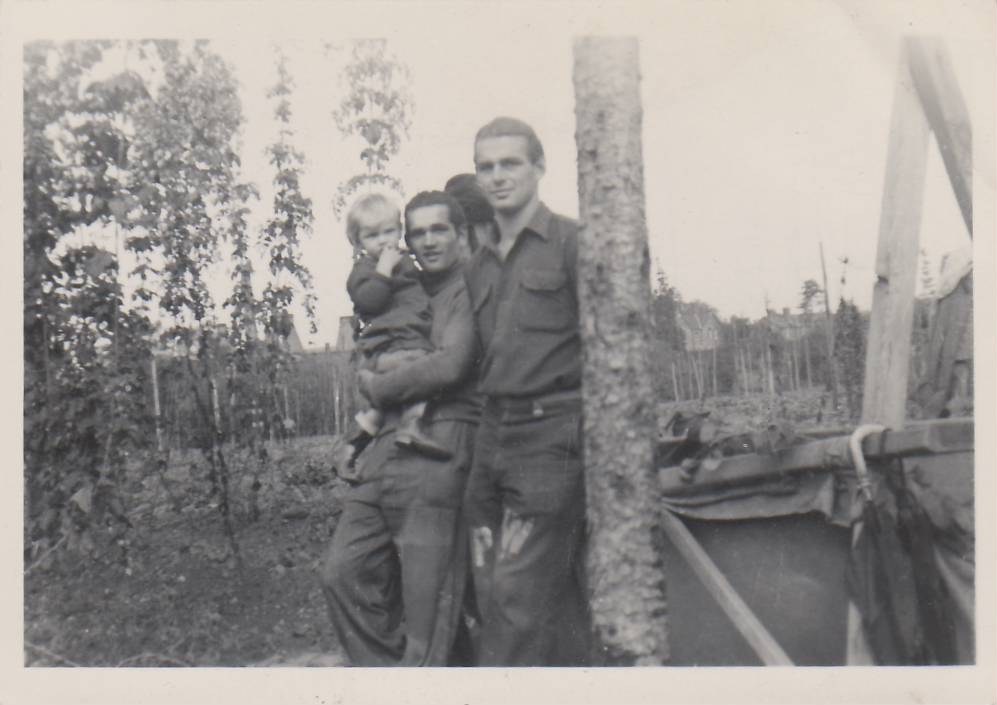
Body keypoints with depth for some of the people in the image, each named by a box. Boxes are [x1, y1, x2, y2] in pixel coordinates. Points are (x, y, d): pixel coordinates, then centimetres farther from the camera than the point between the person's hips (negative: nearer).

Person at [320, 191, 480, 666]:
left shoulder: (471, 291, 0)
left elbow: (450, 366, -14)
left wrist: (378, 388, -2)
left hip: (438, 451, -7)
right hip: (387, 448, 8)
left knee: (427, 596, -3)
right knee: (343, 572, 4)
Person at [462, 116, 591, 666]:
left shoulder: (571, 242, -1)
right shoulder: (478, 266, 19)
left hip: (551, 432, -7)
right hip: (492, 435, 7)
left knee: (518, 595, -9)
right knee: (490, 591, 9)